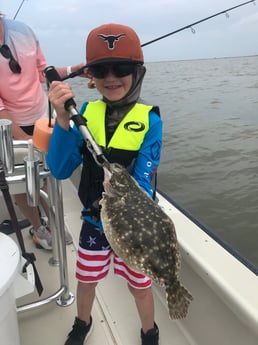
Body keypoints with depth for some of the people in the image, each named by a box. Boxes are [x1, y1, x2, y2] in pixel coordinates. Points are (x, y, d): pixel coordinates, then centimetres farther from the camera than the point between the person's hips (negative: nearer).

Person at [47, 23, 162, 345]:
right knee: (86, 280, 23)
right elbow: (59, 170, -15)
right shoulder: (87, 112, -9)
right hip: (93, 221, 3)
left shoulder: (149, 120, -17)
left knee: (140, 286, 18)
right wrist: (63, 119, -28)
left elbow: (142, 182, -20)